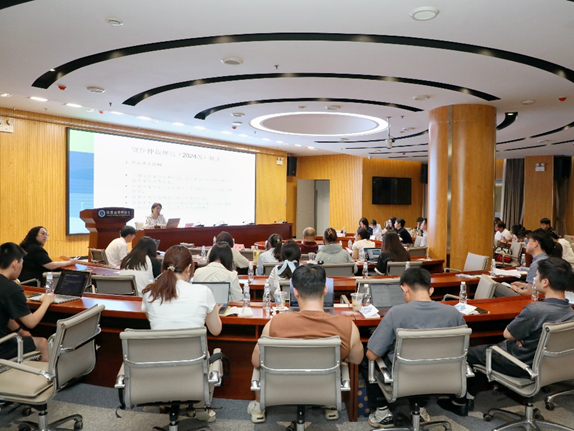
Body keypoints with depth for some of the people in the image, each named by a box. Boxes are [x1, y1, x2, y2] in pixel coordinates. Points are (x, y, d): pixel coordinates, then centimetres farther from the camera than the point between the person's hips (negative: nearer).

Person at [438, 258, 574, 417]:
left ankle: (459, 402, 29)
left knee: (467, 354, 11)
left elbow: (507, 334, -18)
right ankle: (469, 398, 30)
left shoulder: (535, 310, -34)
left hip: (520, 366, -8)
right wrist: (520, 336, -8)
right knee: (486, 350, 26)